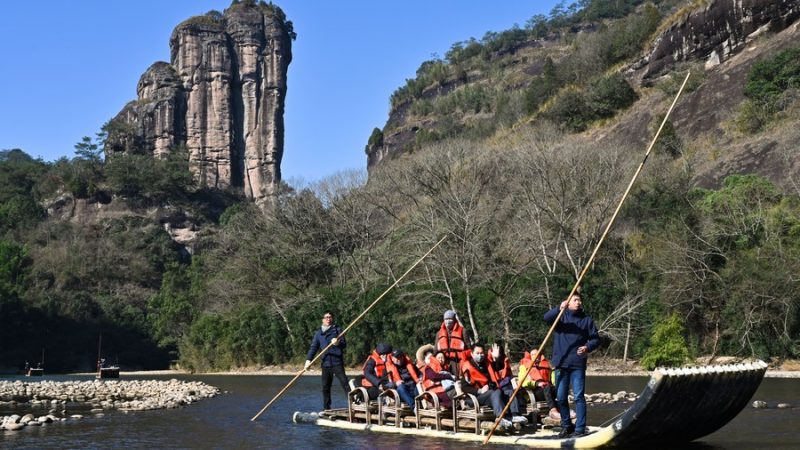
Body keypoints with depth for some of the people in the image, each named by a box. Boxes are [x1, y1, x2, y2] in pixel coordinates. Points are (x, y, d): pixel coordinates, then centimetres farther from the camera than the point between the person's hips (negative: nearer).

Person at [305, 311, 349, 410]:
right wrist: (308, 359, -5)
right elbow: (313, 347, 8)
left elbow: (344, 344, -1)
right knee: (325, 387, 8)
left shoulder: (337, 330, 4)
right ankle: (326, 408, 17)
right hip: (325, 364, 3)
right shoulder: (318, 333, 11)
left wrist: (338, 343, -23)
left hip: (337, 362, -3)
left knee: (345, 383, -9)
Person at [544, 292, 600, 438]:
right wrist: (559, 308, -27)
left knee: (578, 396, -6)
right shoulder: (561, 316, 9)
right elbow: (546, 318, -11)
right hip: (561, 363, 1)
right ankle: (566, 426, 20)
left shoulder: (587, 320, 9)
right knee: (561, 397, 7)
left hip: (578, 365, -1)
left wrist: (588, 347, -15)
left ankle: (580, 428, -3)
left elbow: (596, 339, 7)